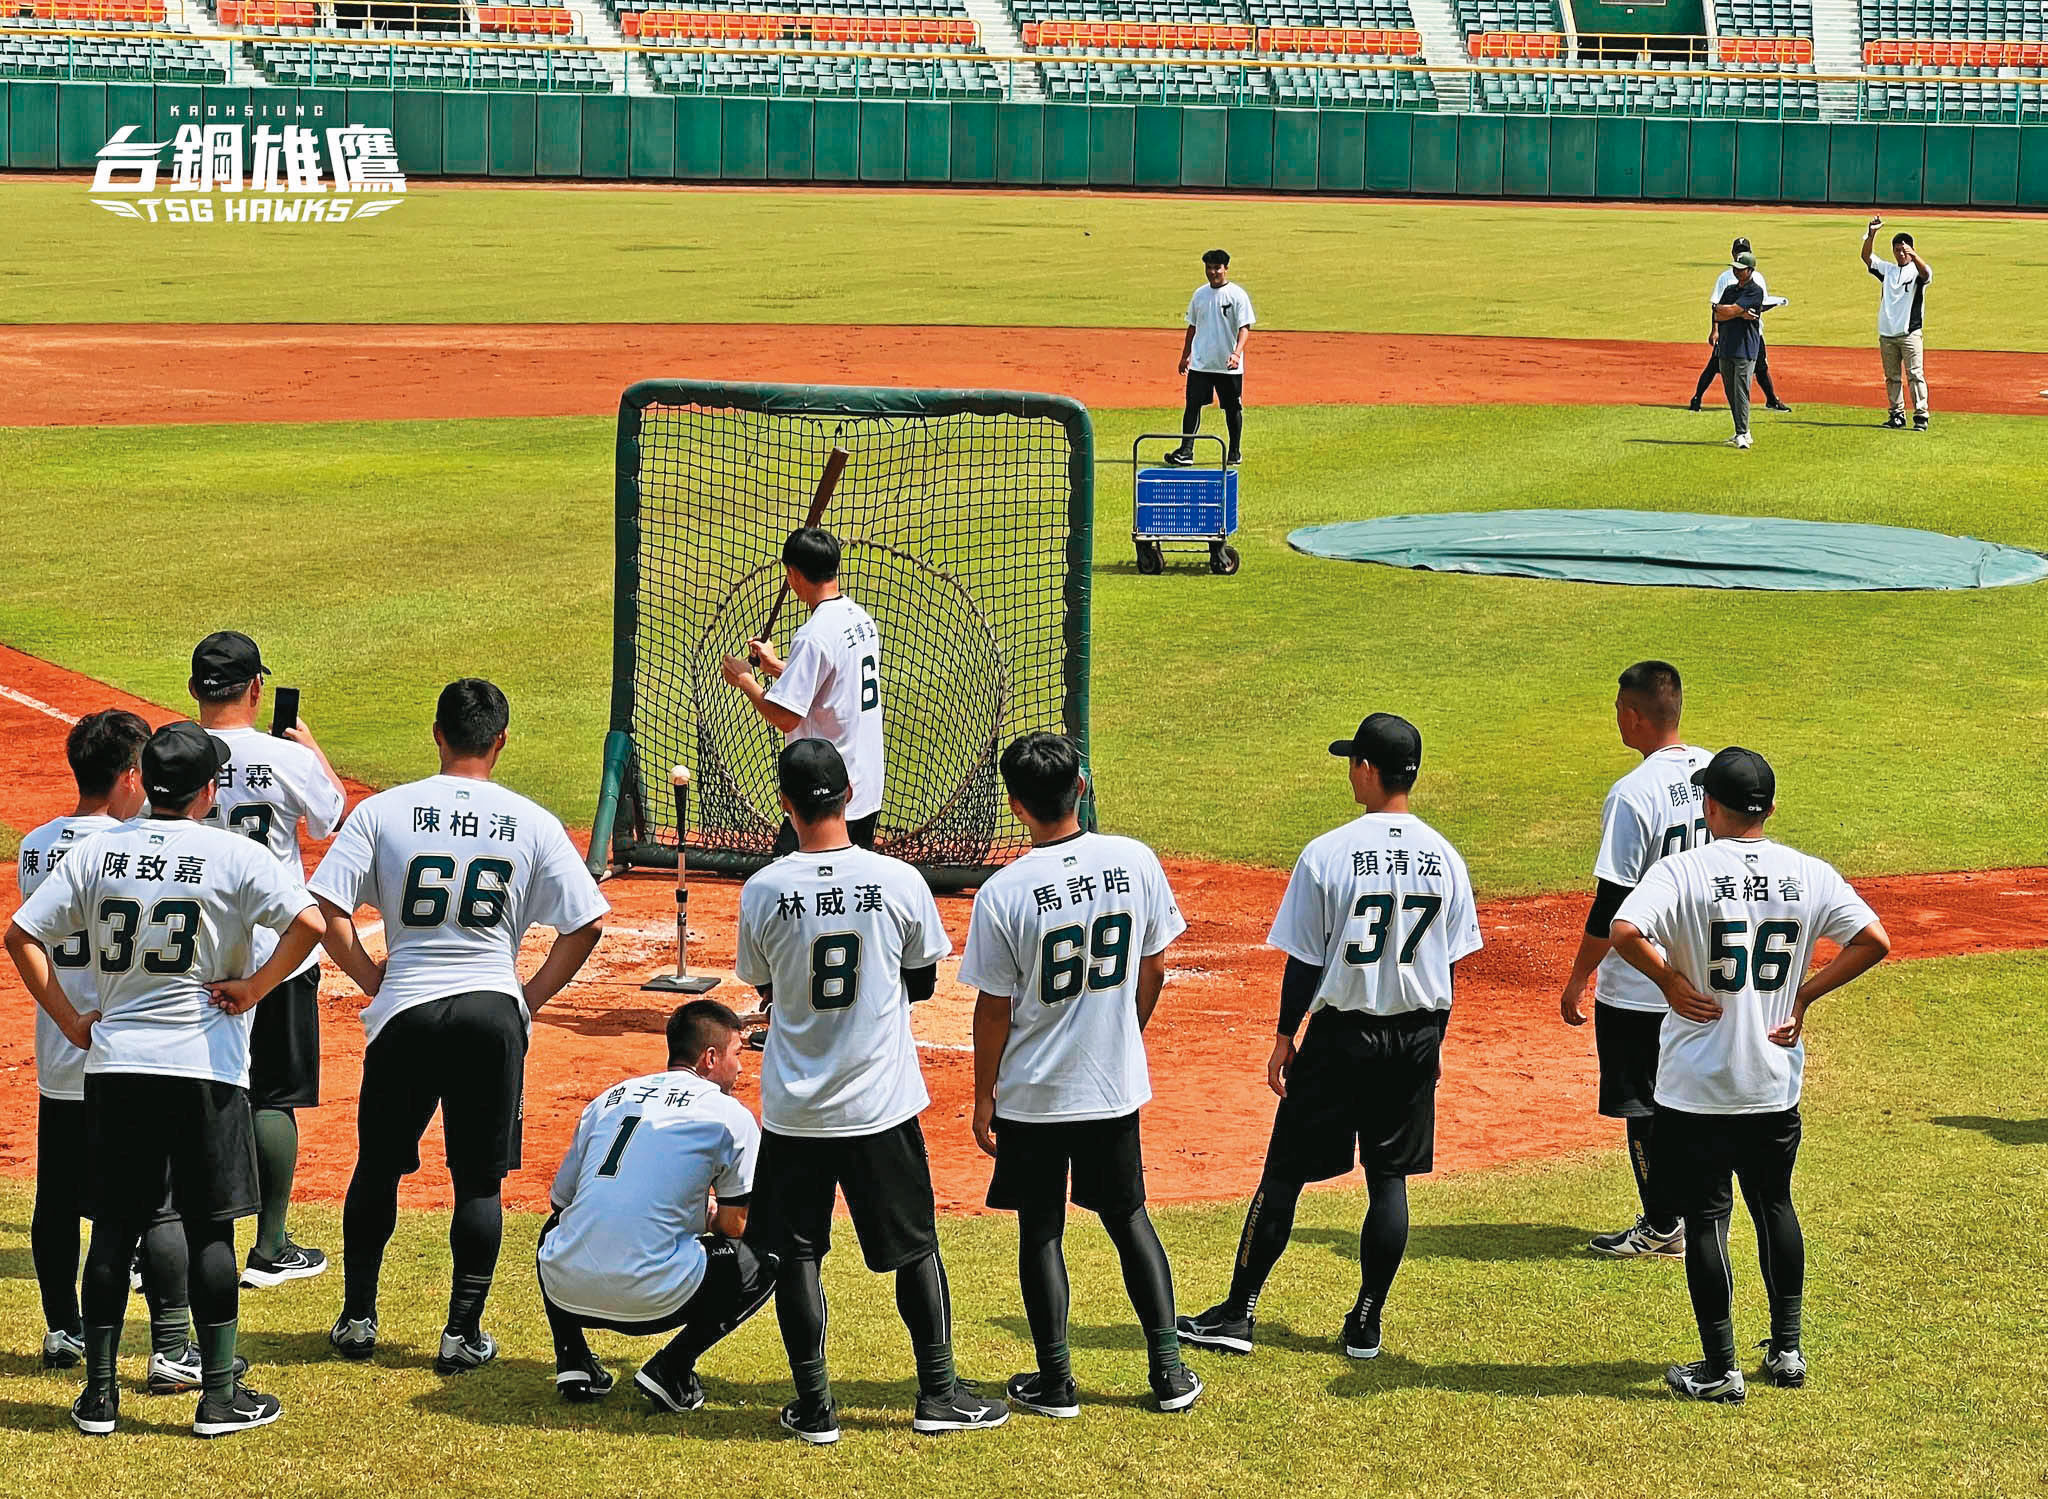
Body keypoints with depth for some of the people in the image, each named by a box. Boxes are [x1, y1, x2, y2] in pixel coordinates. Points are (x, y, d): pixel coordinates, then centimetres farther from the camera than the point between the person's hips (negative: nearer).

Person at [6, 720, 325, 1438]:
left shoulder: (96, 852, 4)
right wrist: (252, 987, -6)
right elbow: (310, 922, -17)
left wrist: (72, 1022, 7)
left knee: (115, 1226, 10)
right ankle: (219, 1393, 6)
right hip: (205, 1065, -3)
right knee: (210, 1226, 4)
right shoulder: (233, 855, -6)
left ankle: (99, 1393, 12)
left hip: (114, 1064, 3)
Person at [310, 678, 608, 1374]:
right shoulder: (533, 823, 1)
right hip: (493, 1013, 0)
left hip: (405, 1011, 0)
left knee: (378, 1166, 16)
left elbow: (326, 909, -6)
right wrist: (531, 998, 8)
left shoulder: (383, 810, -1)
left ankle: (357, 1318, 22)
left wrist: (374, 979, 6)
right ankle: (463, 1333, 9)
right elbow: (587, 924, 1)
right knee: (480, 1179, 8)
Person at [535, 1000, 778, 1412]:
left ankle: (573, 1362, 21)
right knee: (764, 1262, 17)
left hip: (566, 1292, 5)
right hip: (651, 1301, -5)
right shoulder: (731, 1116, 5)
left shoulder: (608, 1099, 19)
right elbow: (733, 1226, 6)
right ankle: (671, 1370, 5)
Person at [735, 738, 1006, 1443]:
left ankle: (814, 1405, 11)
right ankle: (939, 1392, 18)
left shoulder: (762, 892, -10)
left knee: (796, 1251, 10)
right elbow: (922, 983, 4)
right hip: (882, 1102, 0)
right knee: (914, 1245, 13)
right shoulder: (899, 881, -10)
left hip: (794, 1107, 0)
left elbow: (766, 987, 6)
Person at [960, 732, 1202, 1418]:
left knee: (1040, 1232, 10)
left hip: (1031, 1096, -3)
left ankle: (1056, 1381, 15)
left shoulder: (1003, 893, -18)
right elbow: (1154, 969, 2)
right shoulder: (1136, 861, -8)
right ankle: (1168, 1369, 16)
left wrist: (983, 1097, 1)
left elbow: (994, 1009, -11)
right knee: (1128, 1217, 17)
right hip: (1117, 1088, 3)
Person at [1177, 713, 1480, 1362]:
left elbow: (1304, 961, -9)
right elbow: (1449, 966, 6)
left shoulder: (1328, 853, -13)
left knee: (1285, 1171, 4)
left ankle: (1237, 1313, 8)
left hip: (1341, 1034, -3)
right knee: (1389, 1176, 10)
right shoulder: (1446, 859, 0)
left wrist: (1286, 1036, 2)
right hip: (1416, 1035, 3)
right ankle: (1367, 1322, 11)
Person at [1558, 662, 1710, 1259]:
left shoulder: (1633, 795, -21)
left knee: (1645, 1107, 5)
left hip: (1640, 987, -7)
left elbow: (1612, 902, -19)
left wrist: (1578, 980, -9)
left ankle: (1661, 1227, 11)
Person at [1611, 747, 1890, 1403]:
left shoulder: (1683, 870, -12)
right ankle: (1786, 1349, 27)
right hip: (1775, 1083, 4)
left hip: (1697, 1085, -4)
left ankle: (1720, 1369, 8)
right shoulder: (1810, 875, 0)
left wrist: (1671, 981, -11)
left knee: (1705, 1219, 4)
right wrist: (1803, 997, 2)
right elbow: (1874, 941, -5)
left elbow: (1625, 932, -27)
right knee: (1774, 1206, 21)